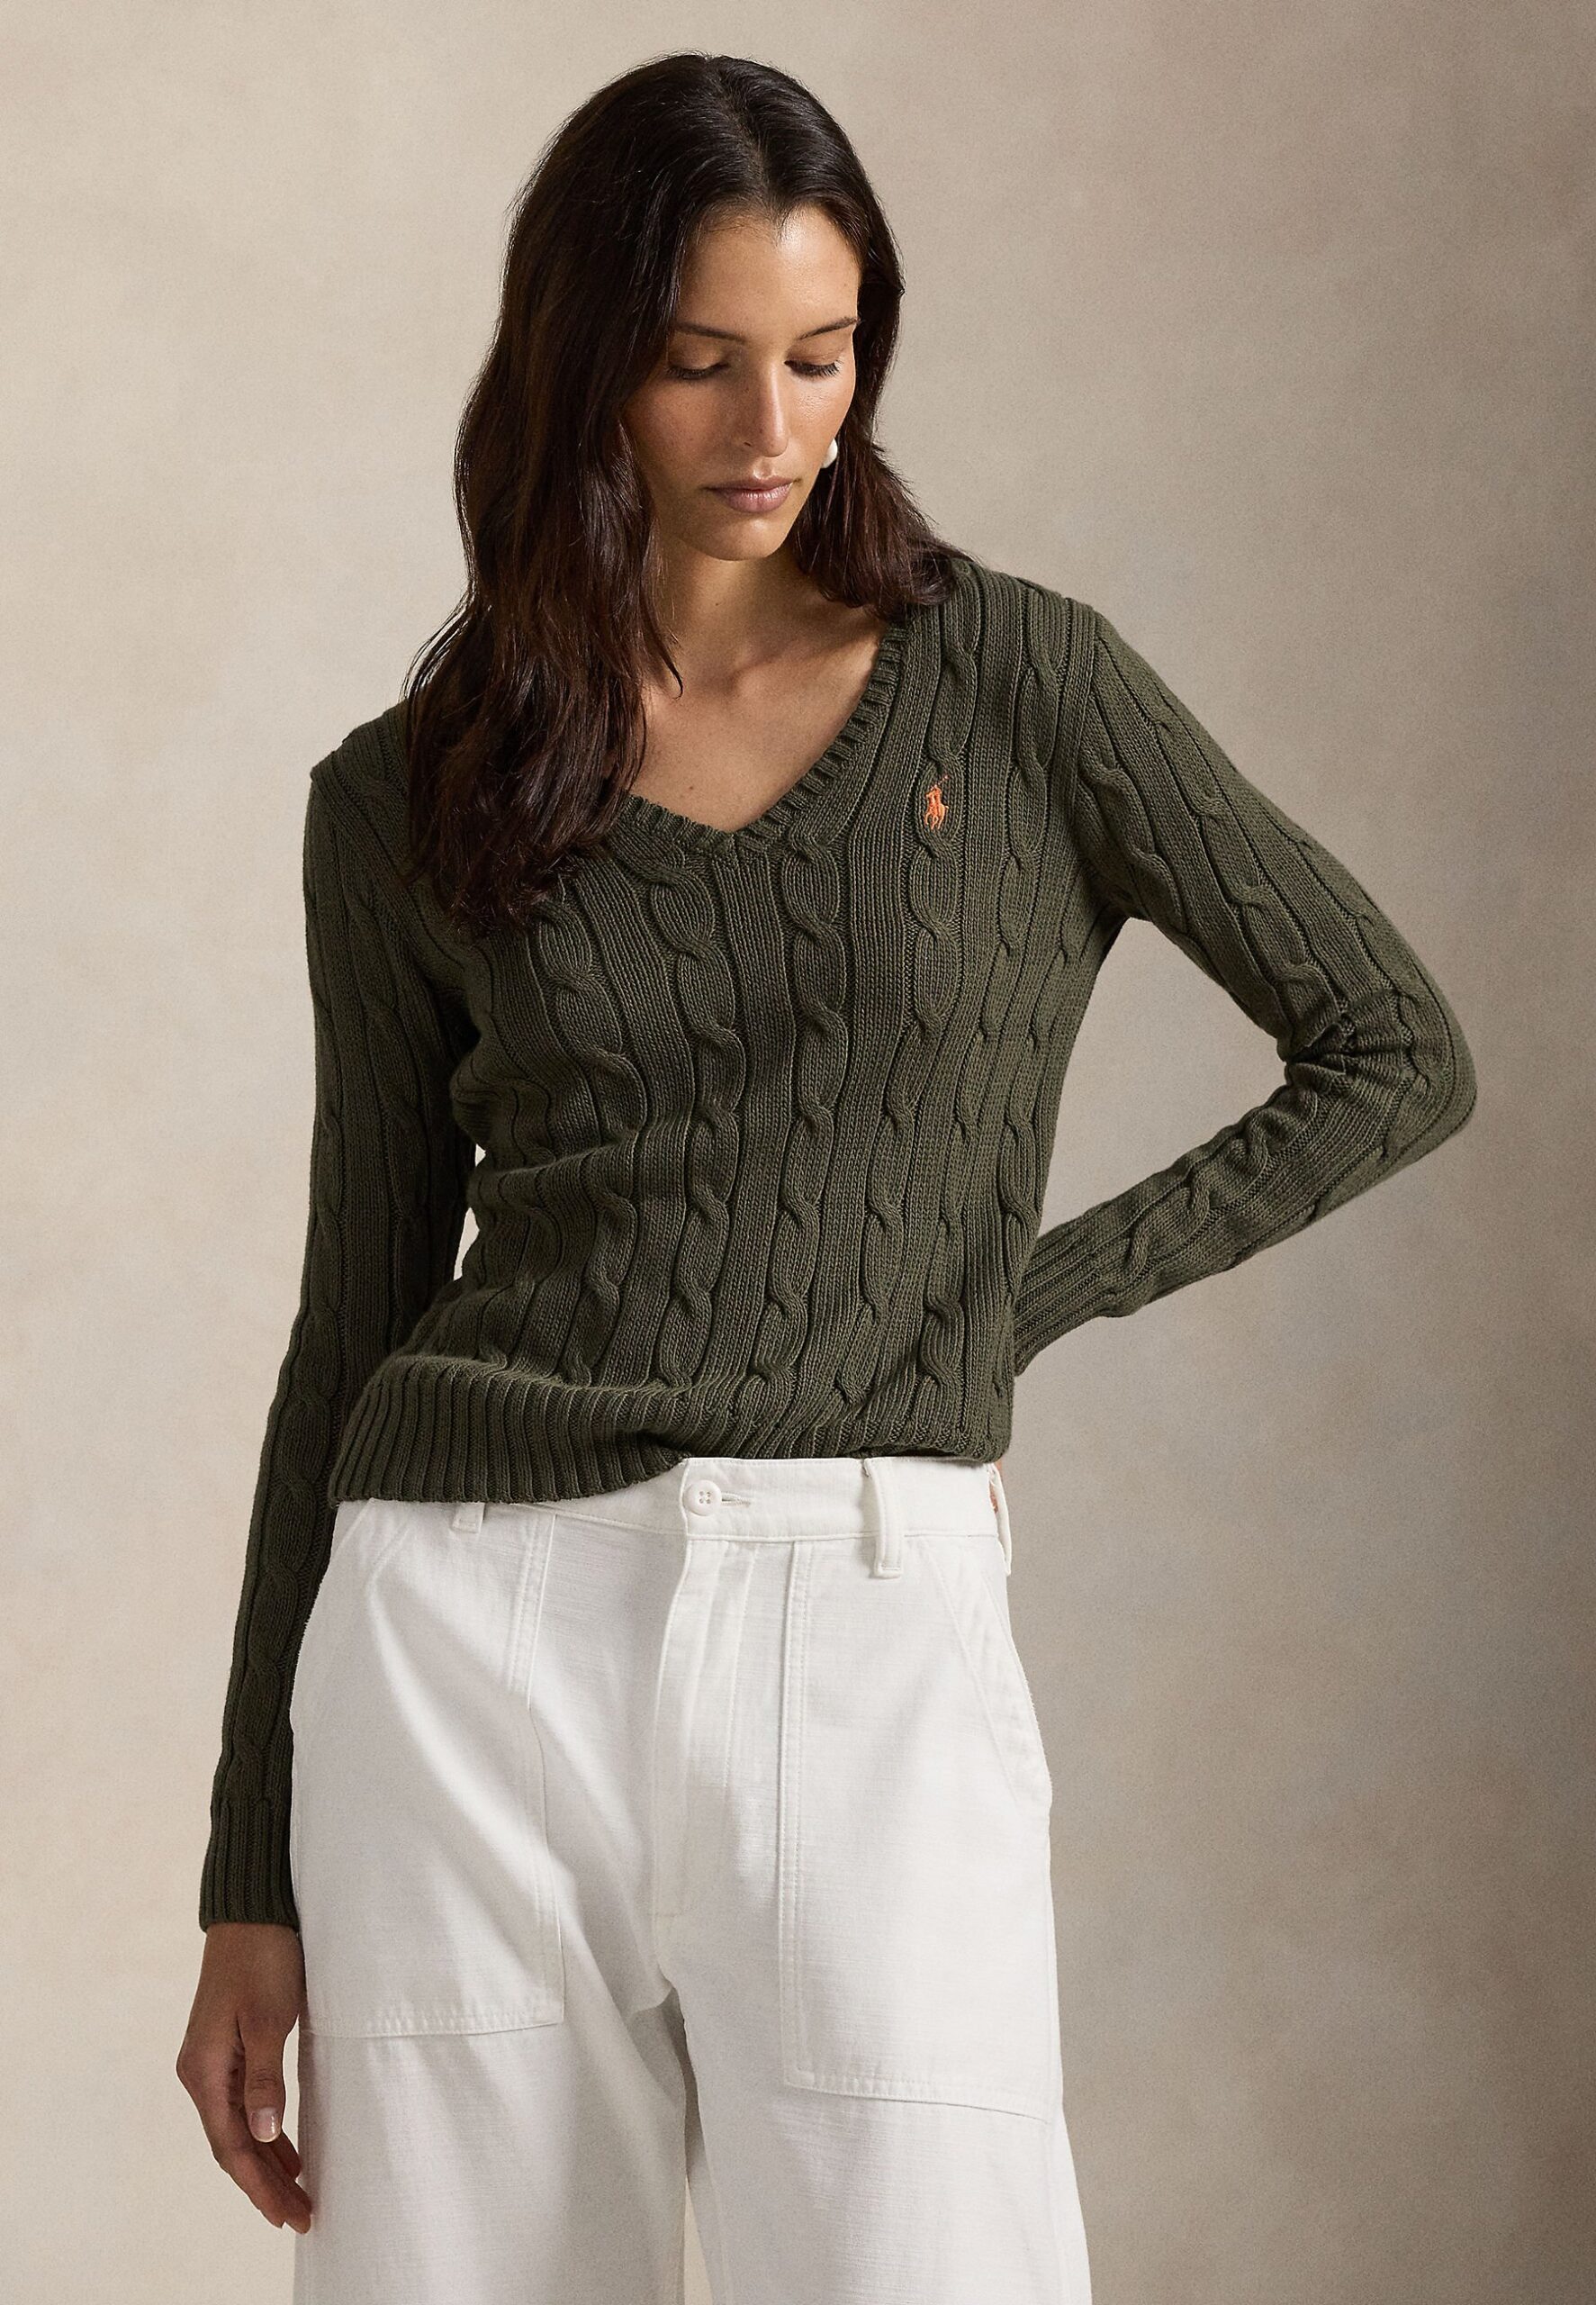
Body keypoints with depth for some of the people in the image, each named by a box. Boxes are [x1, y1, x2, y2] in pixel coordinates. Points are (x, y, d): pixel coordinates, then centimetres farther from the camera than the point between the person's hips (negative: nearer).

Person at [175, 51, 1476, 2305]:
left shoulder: (1020, 685, 5)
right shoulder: (405, 804, 9)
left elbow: (1395, 1055, 10)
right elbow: (354, 1322, 11)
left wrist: (1022, 1293, 2)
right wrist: (252, 1884, 9)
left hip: (872, 1631, -1)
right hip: (476, 1637, 2)